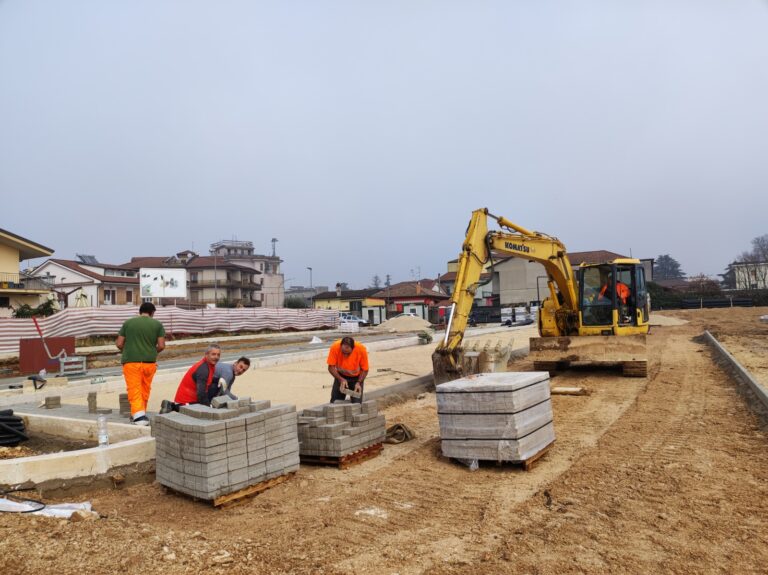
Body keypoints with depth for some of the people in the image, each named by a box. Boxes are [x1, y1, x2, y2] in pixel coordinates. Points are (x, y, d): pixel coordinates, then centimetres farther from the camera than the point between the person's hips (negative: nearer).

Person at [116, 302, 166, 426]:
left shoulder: (128, 323, 5)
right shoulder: (157, 324, 3)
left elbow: (119, 344, 4)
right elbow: (161, 346, -2)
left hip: (131, 361, -1)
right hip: (149, 362, 1)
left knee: (134, 390, -1)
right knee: (145, 390, 16)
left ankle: (139, 415, -13)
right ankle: (140, 414, 26)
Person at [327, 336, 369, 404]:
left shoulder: (361, 349, -30)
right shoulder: (335, 347, -29)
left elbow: (365, 370, -15)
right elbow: (331, 367, -19)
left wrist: (359, 383, -26)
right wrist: (341, 379, -31)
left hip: (356, 378, -1)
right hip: (341, 377, 1)